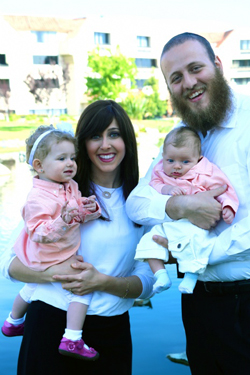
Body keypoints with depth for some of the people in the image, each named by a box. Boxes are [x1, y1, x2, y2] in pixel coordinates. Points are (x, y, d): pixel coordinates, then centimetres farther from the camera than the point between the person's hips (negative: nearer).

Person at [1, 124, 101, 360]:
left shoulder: (70, 187, -4)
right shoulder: (38, 199, -32)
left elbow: (78, 213, 7)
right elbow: (39, 232, -36)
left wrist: (88, 208, -14)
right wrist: (62, 222, -49)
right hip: (50, 259, -10)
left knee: (32, 286, 31)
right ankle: (72, 340, -10)